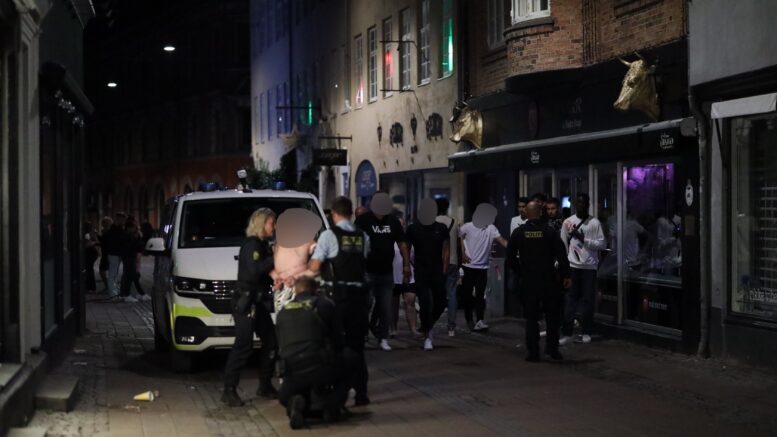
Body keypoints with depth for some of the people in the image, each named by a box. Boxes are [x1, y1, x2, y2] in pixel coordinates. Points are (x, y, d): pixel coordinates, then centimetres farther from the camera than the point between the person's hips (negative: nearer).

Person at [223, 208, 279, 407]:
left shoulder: (263, 245, 16)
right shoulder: (251, 245, -12)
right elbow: (254, 271, -26)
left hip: (258, 303, 10)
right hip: (245, 303, -10)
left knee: (271, 343, 10)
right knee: (243, 346, -11)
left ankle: (265, 386, 20)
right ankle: (229, 390, -7)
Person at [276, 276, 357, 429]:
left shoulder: (283, 312, 17)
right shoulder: (325, 304, 8)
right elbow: (338, 341, 13)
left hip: (292, 373, 3)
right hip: (321, 368, -2)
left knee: (285, 396, 35)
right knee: (348, 357, 28)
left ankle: (295, 403, -4)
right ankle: (332, 406, 14)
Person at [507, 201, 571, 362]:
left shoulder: (519, 232, -1)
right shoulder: (550, 231, -6)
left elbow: (510, 255, 1)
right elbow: (561, 254, -6)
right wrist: (566, 275, 1)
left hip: (528, 281, 1)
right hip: (549, 280, -1)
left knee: (531, 317, 6)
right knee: (552, 315, 12)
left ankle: (533, 352, 5)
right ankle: (552, 348, 10)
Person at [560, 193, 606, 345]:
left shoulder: (594, 223, -1)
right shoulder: (568, 222, 5)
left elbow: (603, 244, -4)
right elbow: (563, 244, 8)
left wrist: (584, 239, -13)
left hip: (589, 266, -1)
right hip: (572, 265, 1)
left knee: (587, 300, 3)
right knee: (569, 300, -1)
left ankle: (586, 333, 11)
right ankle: (567, 333, 0)